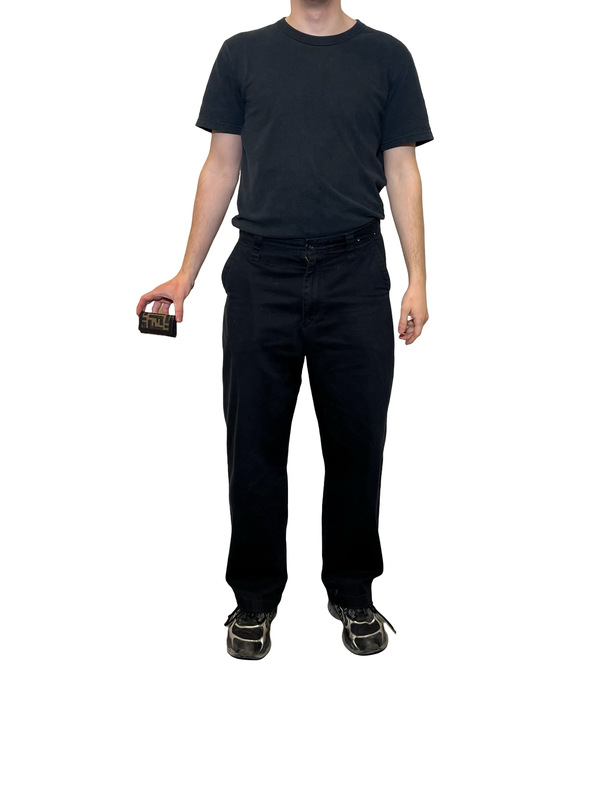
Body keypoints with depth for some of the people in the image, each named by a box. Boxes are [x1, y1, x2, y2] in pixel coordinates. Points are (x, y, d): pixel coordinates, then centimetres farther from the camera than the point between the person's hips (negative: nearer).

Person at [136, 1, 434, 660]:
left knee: (356, 445, 7)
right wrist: (187, 273, 4)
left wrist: (417, 279, -4)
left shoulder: (386, 56, 7)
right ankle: (256, 598, 23)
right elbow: (221, 166, 8)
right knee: (255, 446, 5)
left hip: (355, 278, 0)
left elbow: (402, 171, 5)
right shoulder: (244, 53, 9)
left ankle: (353, 593, 26)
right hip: (262, 277, 0)